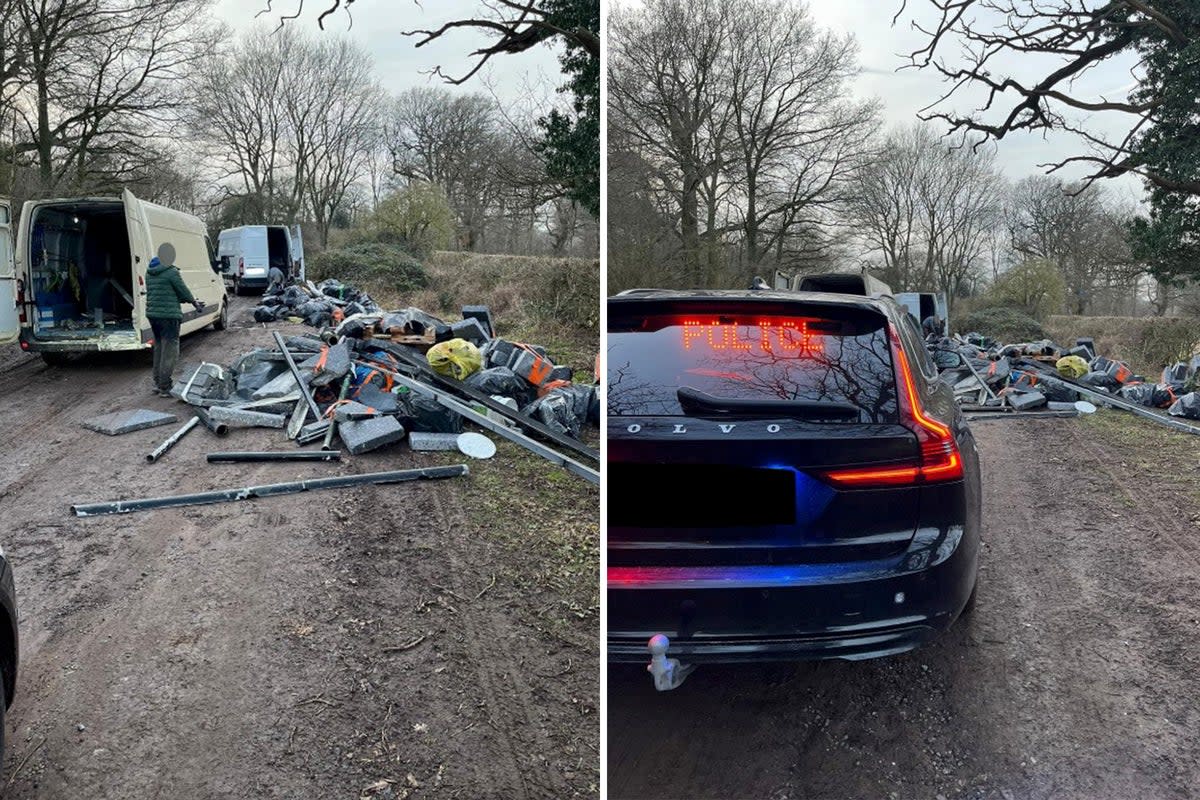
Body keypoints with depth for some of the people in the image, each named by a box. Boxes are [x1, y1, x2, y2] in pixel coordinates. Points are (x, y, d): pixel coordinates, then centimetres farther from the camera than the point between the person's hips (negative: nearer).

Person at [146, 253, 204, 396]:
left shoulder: (149, 273, 13)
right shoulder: (171, 271, -14)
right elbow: (183, 291, -7)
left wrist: (192, 301, 17)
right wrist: (194, 301, 14)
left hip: (152, 314, 9)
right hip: (169, 315, -8)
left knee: (159, 349, 19)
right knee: (169, 352, -3)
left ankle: (158, 384, 26)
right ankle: (165, 388, -3)